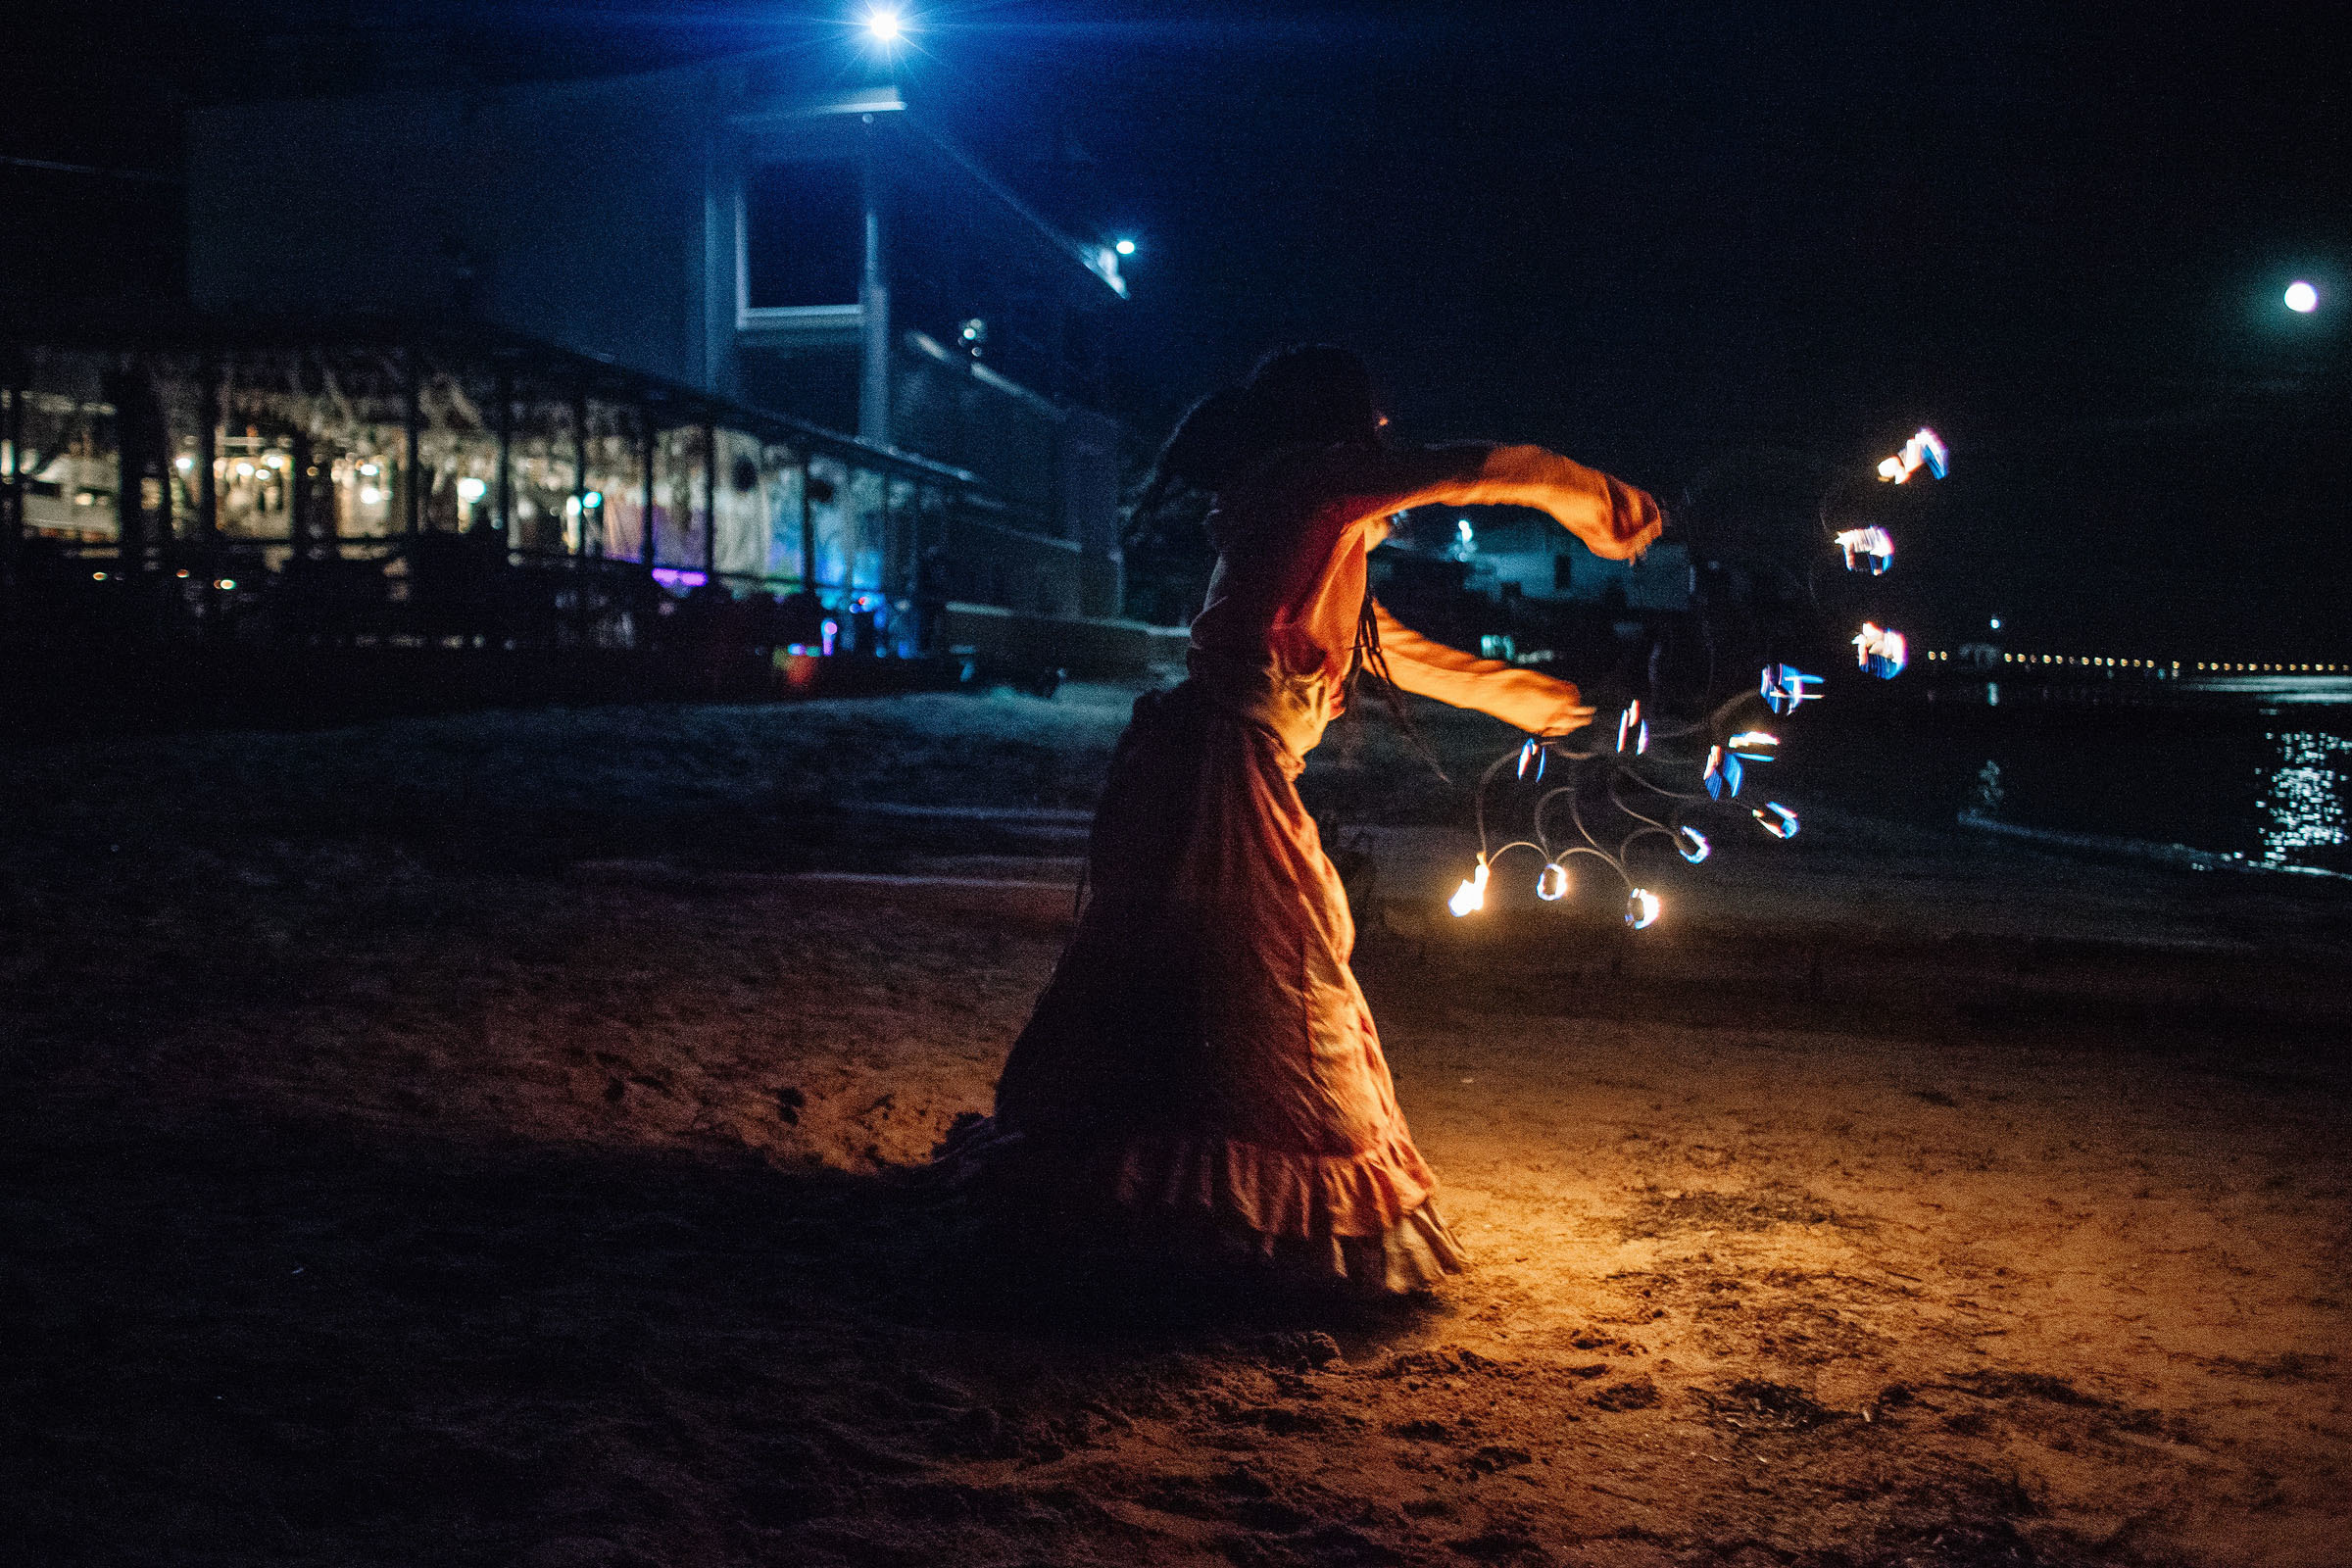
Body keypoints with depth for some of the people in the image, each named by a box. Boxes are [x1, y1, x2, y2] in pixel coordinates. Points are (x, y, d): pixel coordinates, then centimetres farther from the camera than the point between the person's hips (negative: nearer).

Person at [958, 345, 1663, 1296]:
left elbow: (1389, 648, 36)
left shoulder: (1316, 540, 25)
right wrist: (1604, 505, 12)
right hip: (1226, 764, -10)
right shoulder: (1314, 478, -3)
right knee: (1278, 985, -4)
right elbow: (1495, 469, -5)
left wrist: (1520, 695, 44)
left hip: (1217, 771, 10)